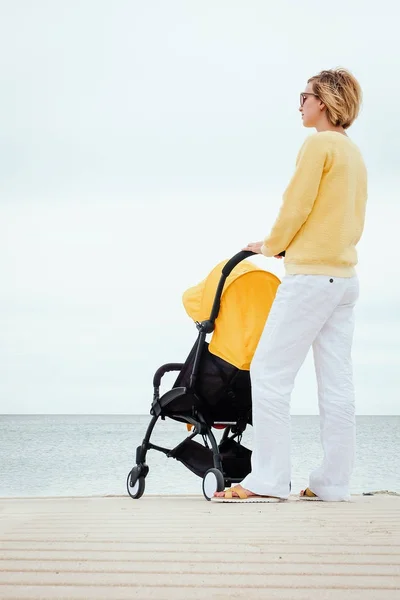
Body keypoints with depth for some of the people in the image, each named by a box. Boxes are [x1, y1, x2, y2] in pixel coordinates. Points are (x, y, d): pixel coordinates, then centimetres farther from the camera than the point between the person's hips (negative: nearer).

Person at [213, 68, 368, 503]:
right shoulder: (354, 152, 18)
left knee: (269, 371, -7)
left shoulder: (319, 144, -7)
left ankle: (268, 480, -8)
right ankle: (331, 483, 6)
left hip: (311, 275, -9)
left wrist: (270, 246, 5)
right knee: (336, 384, 5)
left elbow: (295, 207, -11)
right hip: (345, 276, 9)